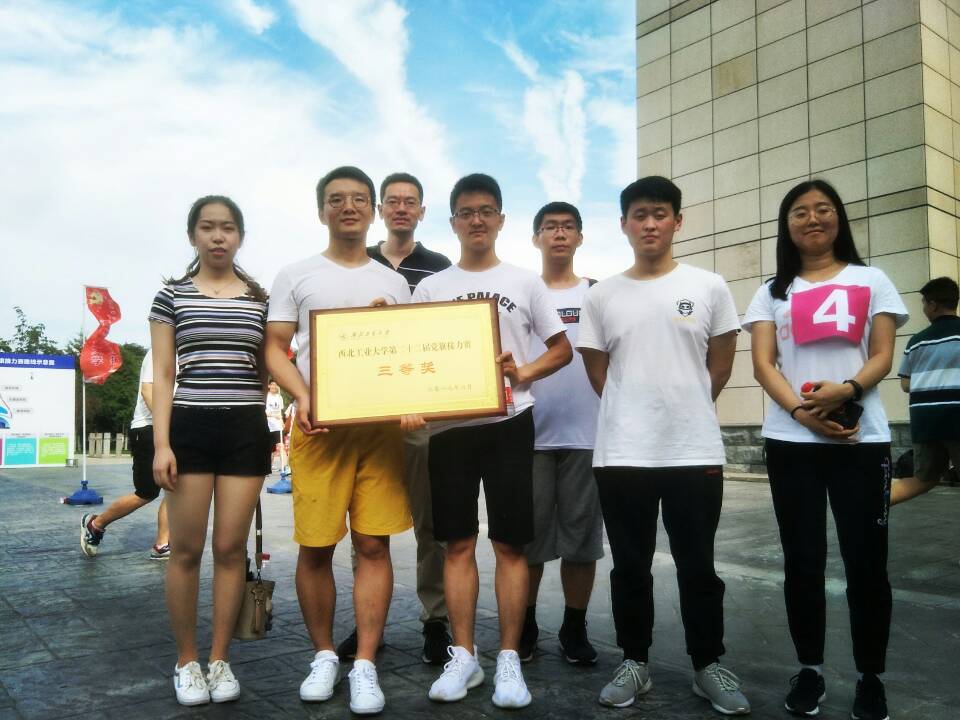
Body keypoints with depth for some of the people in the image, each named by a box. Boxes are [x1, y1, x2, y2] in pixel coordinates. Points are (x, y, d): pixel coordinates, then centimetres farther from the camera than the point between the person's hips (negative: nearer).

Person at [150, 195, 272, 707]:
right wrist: (161, 443, -7)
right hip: (189, 429, -1)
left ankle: (220, 660, 18)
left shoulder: (261, 298, 10)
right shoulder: (172, 295, 5)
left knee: (231, 549, 4)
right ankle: (186, 661, 19)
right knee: (187, 550, 3)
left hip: (246, 432, 1)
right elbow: (162, 376, 1)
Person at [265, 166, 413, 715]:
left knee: (374, 545, -1)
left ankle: (365, 665, 8)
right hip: (317, 426, -1)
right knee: (316, 546, 1)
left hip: (382, 424, 1)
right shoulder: (295, 277, 10)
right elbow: (275, 349, 4)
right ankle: (325, 654, 20)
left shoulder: (394, 282, 16)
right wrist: (304, 398, -13)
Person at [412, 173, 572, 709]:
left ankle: (509, 659, 12)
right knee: (459, 543, 6)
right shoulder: (430, 288, 10)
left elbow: (562, 348, 7)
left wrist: (523, 374, -10)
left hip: (508, 423, -1)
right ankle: (464, 655, 16)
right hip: (449, 425, 2)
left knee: (511, 544, 2)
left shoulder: (525, 282, 7)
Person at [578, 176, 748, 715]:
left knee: (698, 566, 9)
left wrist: (685, 409, 8)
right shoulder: (601, 296, 6)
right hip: (621, 453, 1)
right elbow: (597, 370, 10)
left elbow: (720, 365, 8)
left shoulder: (709, 287, 3)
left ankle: (709, 664, 25)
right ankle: (635, 662, 25)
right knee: (630, 567, 10)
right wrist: (634, 412, 7)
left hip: (695, 450, -1)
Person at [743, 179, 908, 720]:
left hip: (862, 437, -1)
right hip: (791, 440, 1)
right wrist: (800, 410, -16)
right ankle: (810, 670, 17)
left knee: (866, 560, 1)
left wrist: (846, 390, -19)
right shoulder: (773, 291, 14)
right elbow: (763, 363, 2)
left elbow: (883, 356, 3)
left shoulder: (870, 280, 12)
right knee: (803, 560, 5)